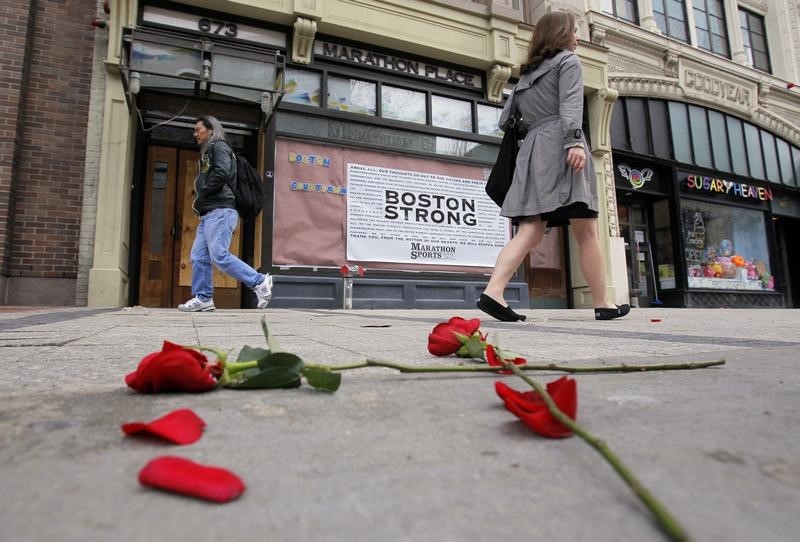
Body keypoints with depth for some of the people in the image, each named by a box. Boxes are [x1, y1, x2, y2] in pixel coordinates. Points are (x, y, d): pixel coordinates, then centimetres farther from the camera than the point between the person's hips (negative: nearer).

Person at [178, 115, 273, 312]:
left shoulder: (219, 146, 1)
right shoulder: (207, 153, 30)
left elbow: (222, 173, -17)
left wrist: (200, 197, -9)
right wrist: (199, 203, 7)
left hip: (220, 211, -10)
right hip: (208, 213, 10)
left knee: (219, 256, -18)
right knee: (198, 257, 3)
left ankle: (260, 282, -13)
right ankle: (203, 298, 5)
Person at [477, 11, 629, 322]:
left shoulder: (526, 74, 30)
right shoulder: (568, 60, 11)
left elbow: (506, 120, 27)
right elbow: (570, 104, -8)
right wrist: (573, 140, -20)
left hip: (532, 151, 6)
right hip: (558, 147, -6)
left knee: (530, 232, -6)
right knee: (586, 231, -3)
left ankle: (493, 291, -24)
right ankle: (602, 305, 2)